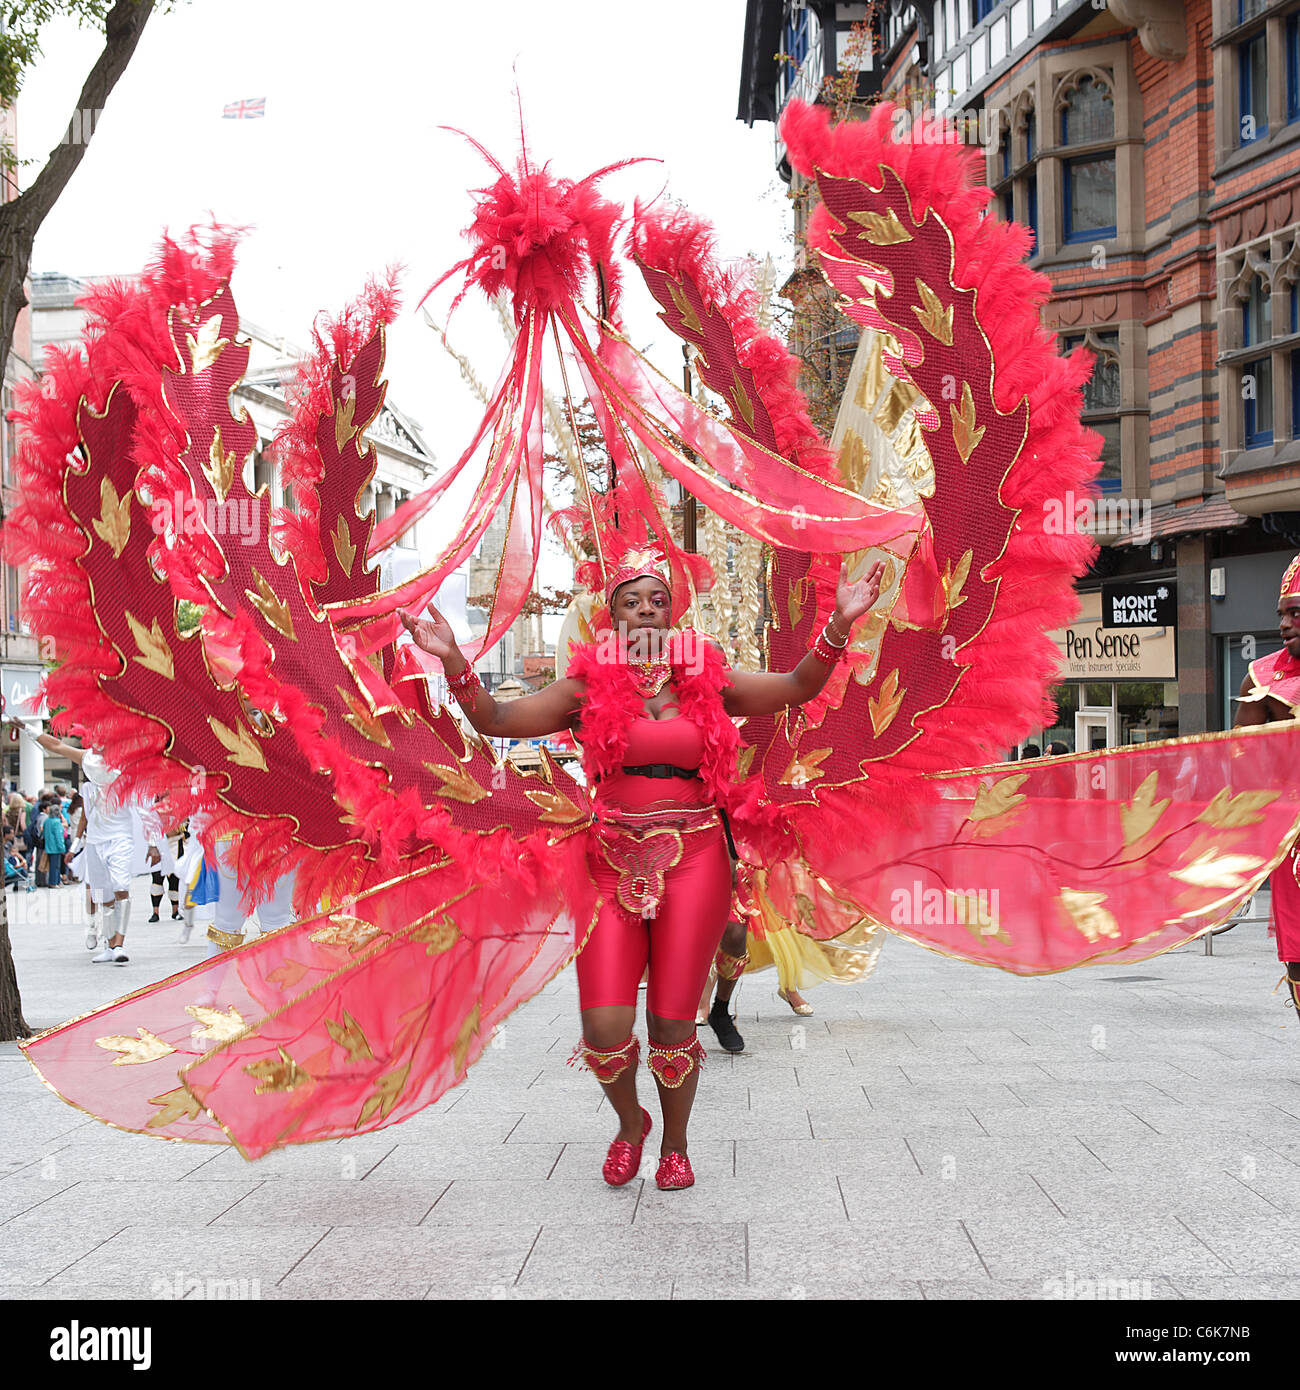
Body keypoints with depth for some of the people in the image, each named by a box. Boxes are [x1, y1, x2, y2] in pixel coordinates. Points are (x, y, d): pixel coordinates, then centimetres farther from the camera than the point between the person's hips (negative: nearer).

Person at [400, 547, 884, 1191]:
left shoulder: (707, 679, 6)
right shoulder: (588, 685, 3)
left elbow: (798, 686, 3)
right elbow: (494, 719, 1)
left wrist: (838, 625, -11)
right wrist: (453, 660, -14)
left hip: (693, 860, 0)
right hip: (613, 863, 0)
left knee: (673, 1024, 3)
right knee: (604, 1027, -7)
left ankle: (674, 1143, 30)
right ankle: (630, 1122, 27)